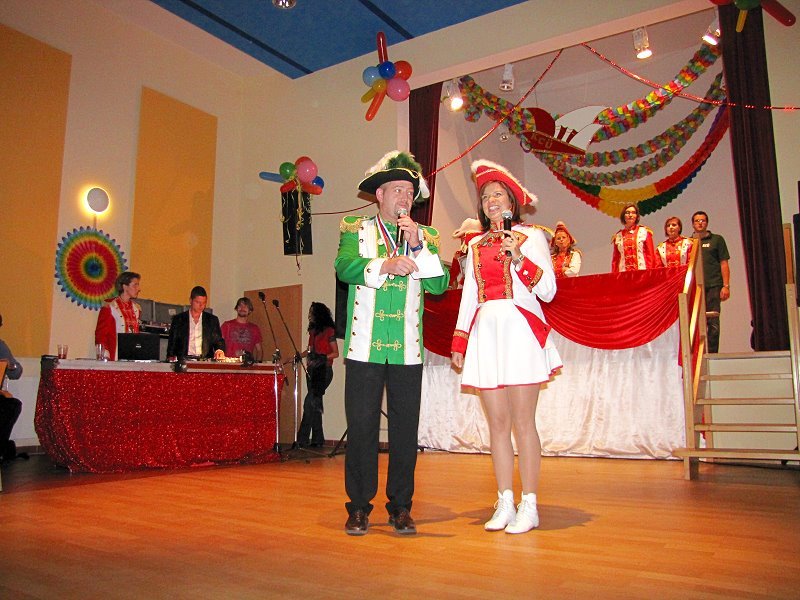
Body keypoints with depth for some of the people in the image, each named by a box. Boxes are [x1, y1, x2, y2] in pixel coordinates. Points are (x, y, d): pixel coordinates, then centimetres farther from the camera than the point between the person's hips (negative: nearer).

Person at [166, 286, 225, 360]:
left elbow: (218, 341, 12)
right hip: (184, 361, -1)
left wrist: (219, 350, -9)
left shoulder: (212, 320, 14)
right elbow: (172, 343, 11)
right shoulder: (178, 319, 12)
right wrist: (171, 357, -4)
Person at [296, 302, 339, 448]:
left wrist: (322, 358, -21)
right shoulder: (313, 330, 15)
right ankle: (318, 439, 15)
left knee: (310, 403, -16)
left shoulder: (329, 331, -6)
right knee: (315, 405, 9)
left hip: (323, 371, -8)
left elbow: (336, 353, -7)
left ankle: (302, 440, -14)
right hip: (312, 370, 8)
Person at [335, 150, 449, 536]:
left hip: (407, 350, 2)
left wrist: (417, 245, -9)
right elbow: (344, 268, -9)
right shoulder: (355, 230, 10)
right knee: (361, 427, 2)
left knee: (405, 429, 5)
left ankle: (400, 507, 19)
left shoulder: (426, 237, 14)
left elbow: (440, 285, 1)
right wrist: (385, 265, -24)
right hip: (364, 347, -1)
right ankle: (359, 507, 16)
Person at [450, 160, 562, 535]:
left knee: (522, 422, -4)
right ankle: (505, 504, 13)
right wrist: (458, 343, 13)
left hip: (520, 331, -4)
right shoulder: (476, 244, 19)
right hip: (485, 333, 4)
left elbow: (548, 291, -2)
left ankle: (529, 506, 6)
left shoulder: (531, 236, 6)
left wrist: (519, 257, -14)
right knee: (497, 423, 5)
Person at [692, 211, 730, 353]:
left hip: (713, 286, -2)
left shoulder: (717, 240, 10)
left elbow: (724, 264, 5)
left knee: (713, 323, -6)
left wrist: (726, 286, -4)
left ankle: (712, 354, -1)